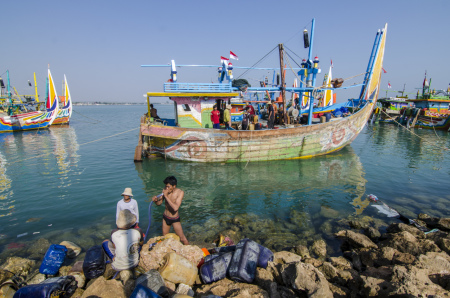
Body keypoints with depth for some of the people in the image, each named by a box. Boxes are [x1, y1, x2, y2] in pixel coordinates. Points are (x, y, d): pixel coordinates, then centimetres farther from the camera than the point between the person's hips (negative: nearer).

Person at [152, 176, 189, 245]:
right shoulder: (165, 190, -11)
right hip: (165, 217, 5)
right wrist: (155, 200, -23)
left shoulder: (180, 192, -22)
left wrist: (166, 196, -32)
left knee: (182, 238, 7)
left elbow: (175, 208, -32)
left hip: (175, 219, -4)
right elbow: (159, 203, 2)